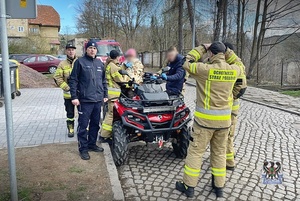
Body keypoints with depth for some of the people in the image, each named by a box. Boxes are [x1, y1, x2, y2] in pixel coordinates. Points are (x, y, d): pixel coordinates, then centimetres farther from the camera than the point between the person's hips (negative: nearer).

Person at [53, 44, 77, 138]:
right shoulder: (62, 64, 2)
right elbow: (57, 78, -1)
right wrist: (67, 88, -10)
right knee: (70, 113, 9)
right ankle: (71, 130, 20)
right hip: (68, 94, 0)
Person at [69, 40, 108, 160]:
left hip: (98, 100, 6)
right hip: (85, 100, -6)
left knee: (95, 124, 14)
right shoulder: (80, 62, -3)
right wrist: (74, 96, -12)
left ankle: (92, 144, 28)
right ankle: (83, 148, 10)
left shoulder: (100, 63, 15)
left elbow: (104, 81, 21)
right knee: (83, 125, 0)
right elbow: (73, 80, -6)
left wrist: (105, 95, 17)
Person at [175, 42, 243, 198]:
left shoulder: (205, 69, -15)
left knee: (195, 151, 7)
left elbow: (187, 63, 1)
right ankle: (219, 187, 28)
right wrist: (226, 50, 18)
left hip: (205, 119, -4)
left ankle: (189, 186, 16)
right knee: (219, 152, 17)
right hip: (224, 119, 5)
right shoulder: (234, 70, -1)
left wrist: (202, 48, 8)